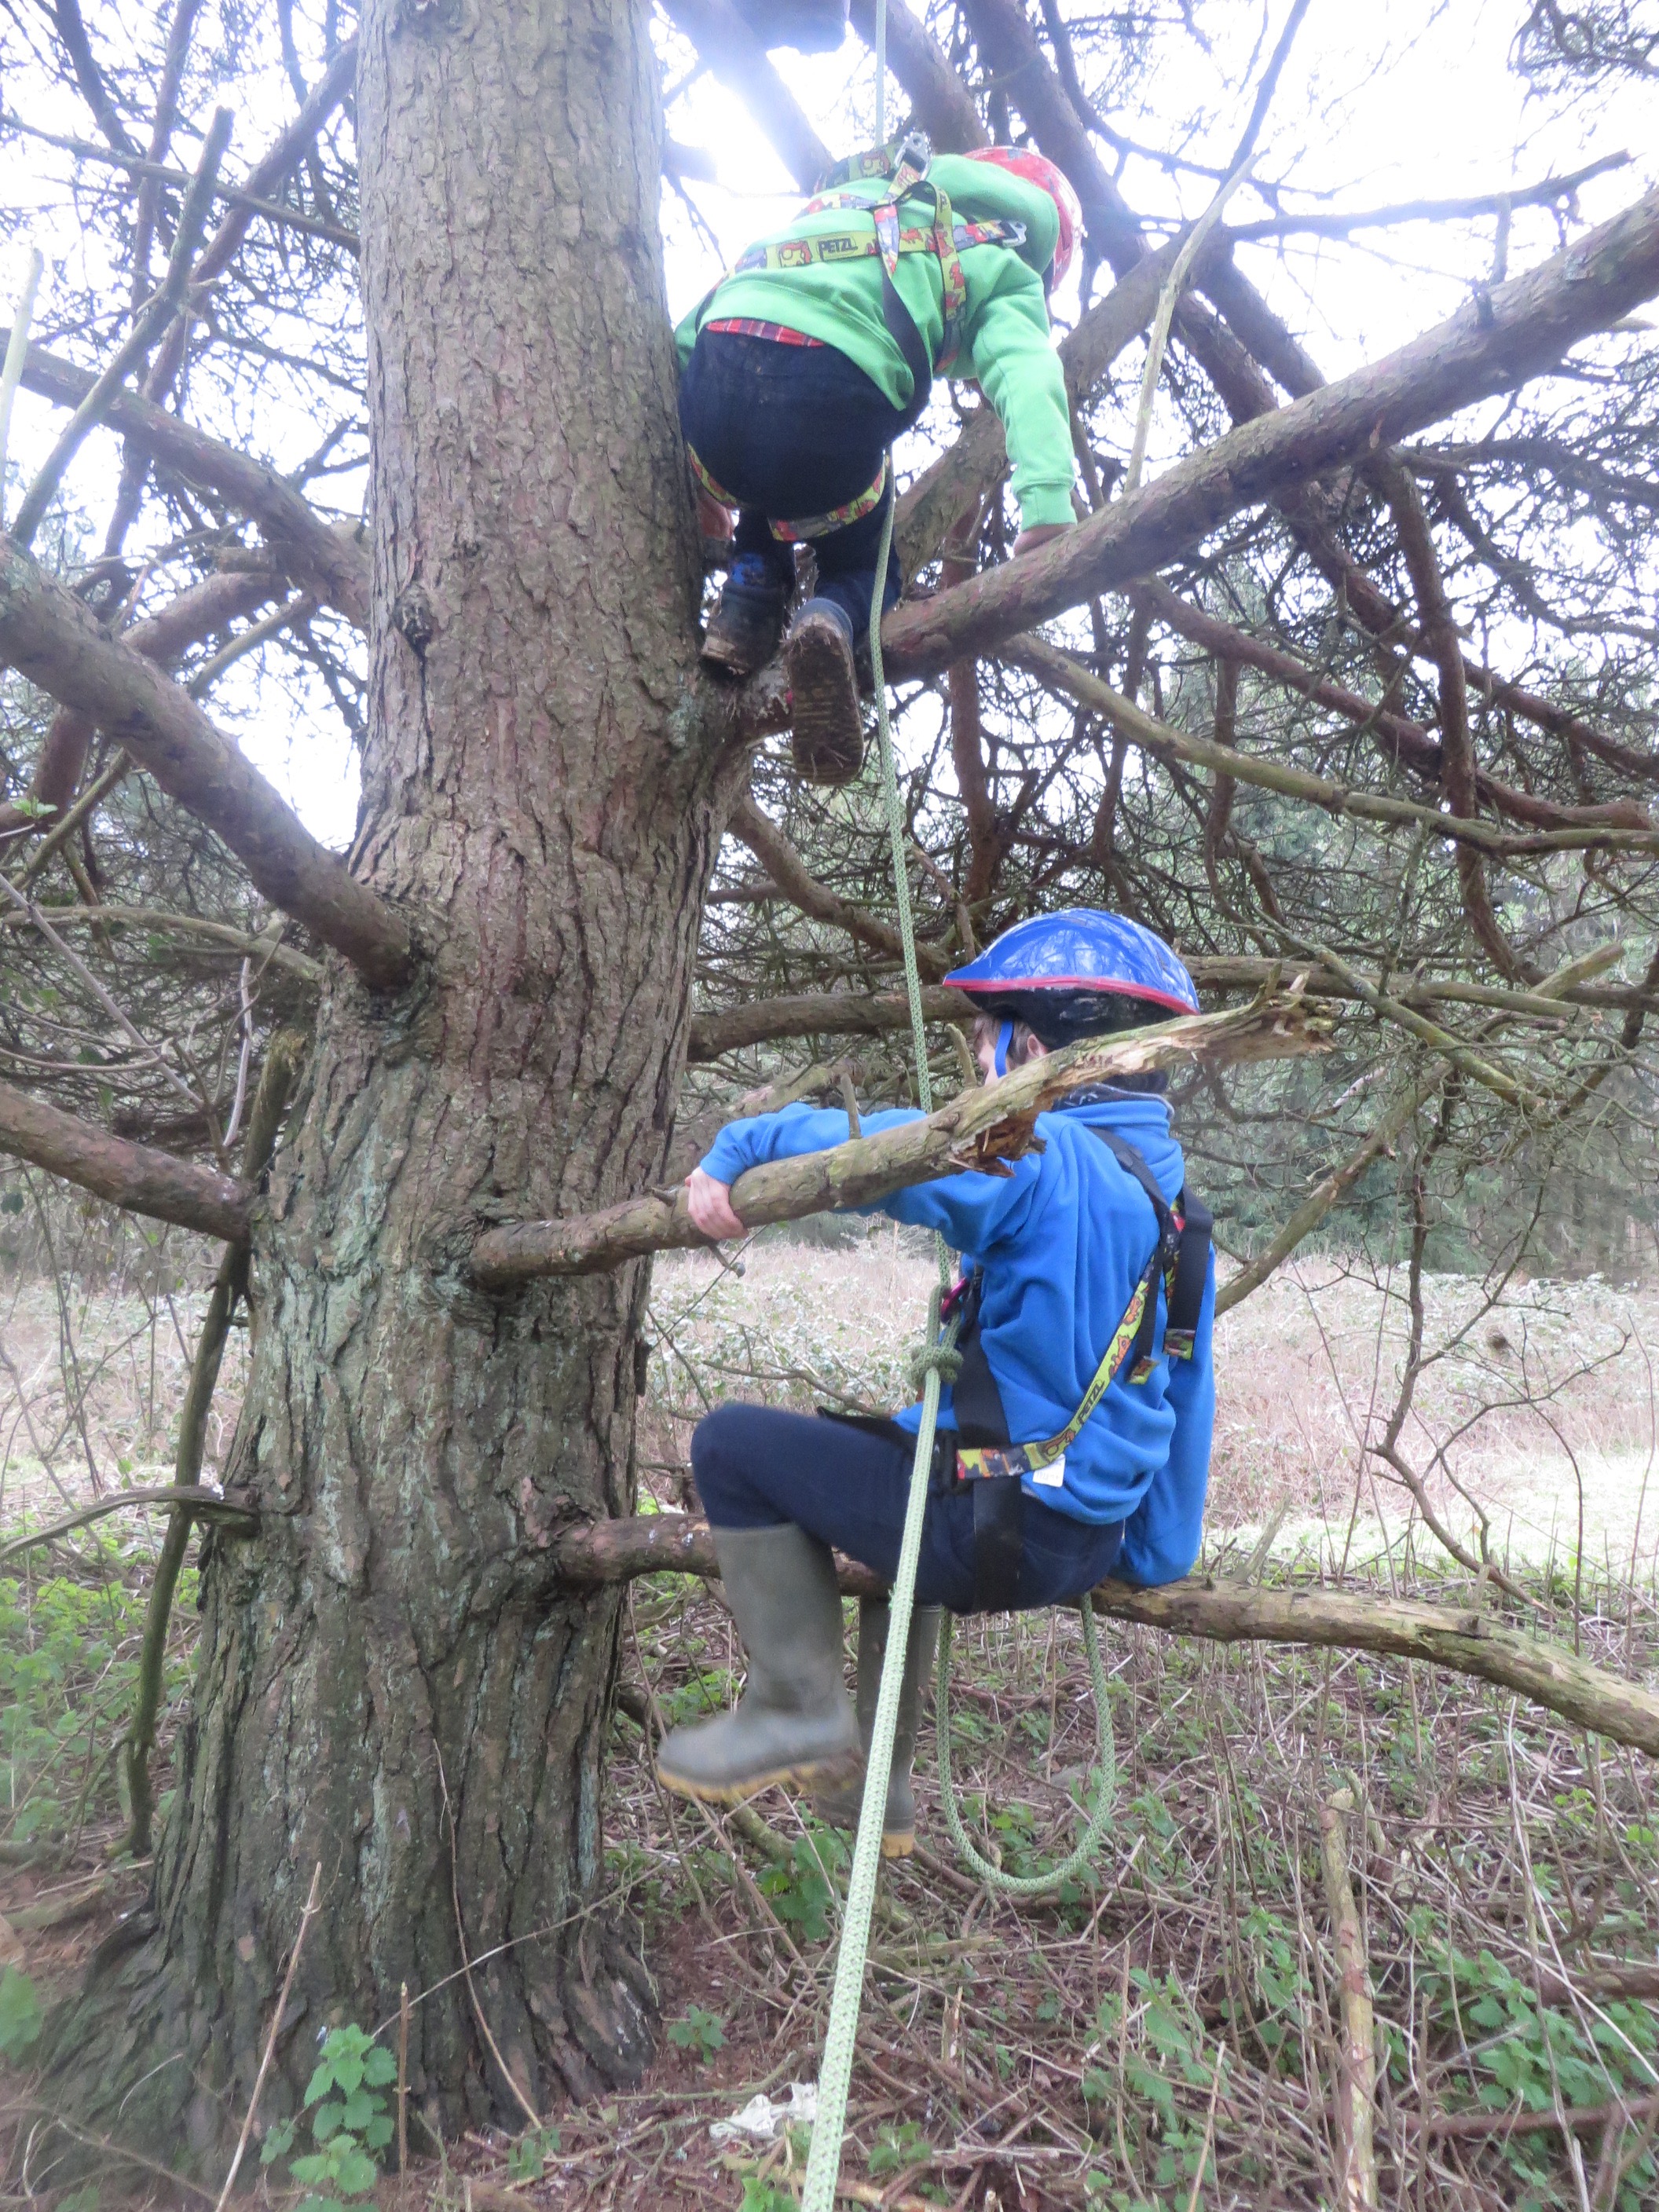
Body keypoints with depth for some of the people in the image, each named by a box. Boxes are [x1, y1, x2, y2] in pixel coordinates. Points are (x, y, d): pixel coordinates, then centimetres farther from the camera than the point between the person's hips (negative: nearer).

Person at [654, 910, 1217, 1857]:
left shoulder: (1044, 1164, -20)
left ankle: (800, 1710, 10)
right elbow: (1183, 1412, 14)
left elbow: (857, 1147, -29)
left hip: (1002, 1533, -9)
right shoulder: (1176, 1206, 7)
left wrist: (735, 1151, -12)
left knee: (735, 1445, 0)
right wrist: (1151, 1559, 23)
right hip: (1089, 1543, 9)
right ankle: (880, 1780, 40)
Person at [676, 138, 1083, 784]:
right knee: (865, 563, 20)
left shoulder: (853, 194, 36)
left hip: (713, 372, 5)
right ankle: (834, 622, -12)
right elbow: (1026, 374, -2)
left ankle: (746, 608, 12)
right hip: (827, 402, -4)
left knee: (772, 494, 36)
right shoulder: (1004, 268, 22)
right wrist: (1048, 505, -16)